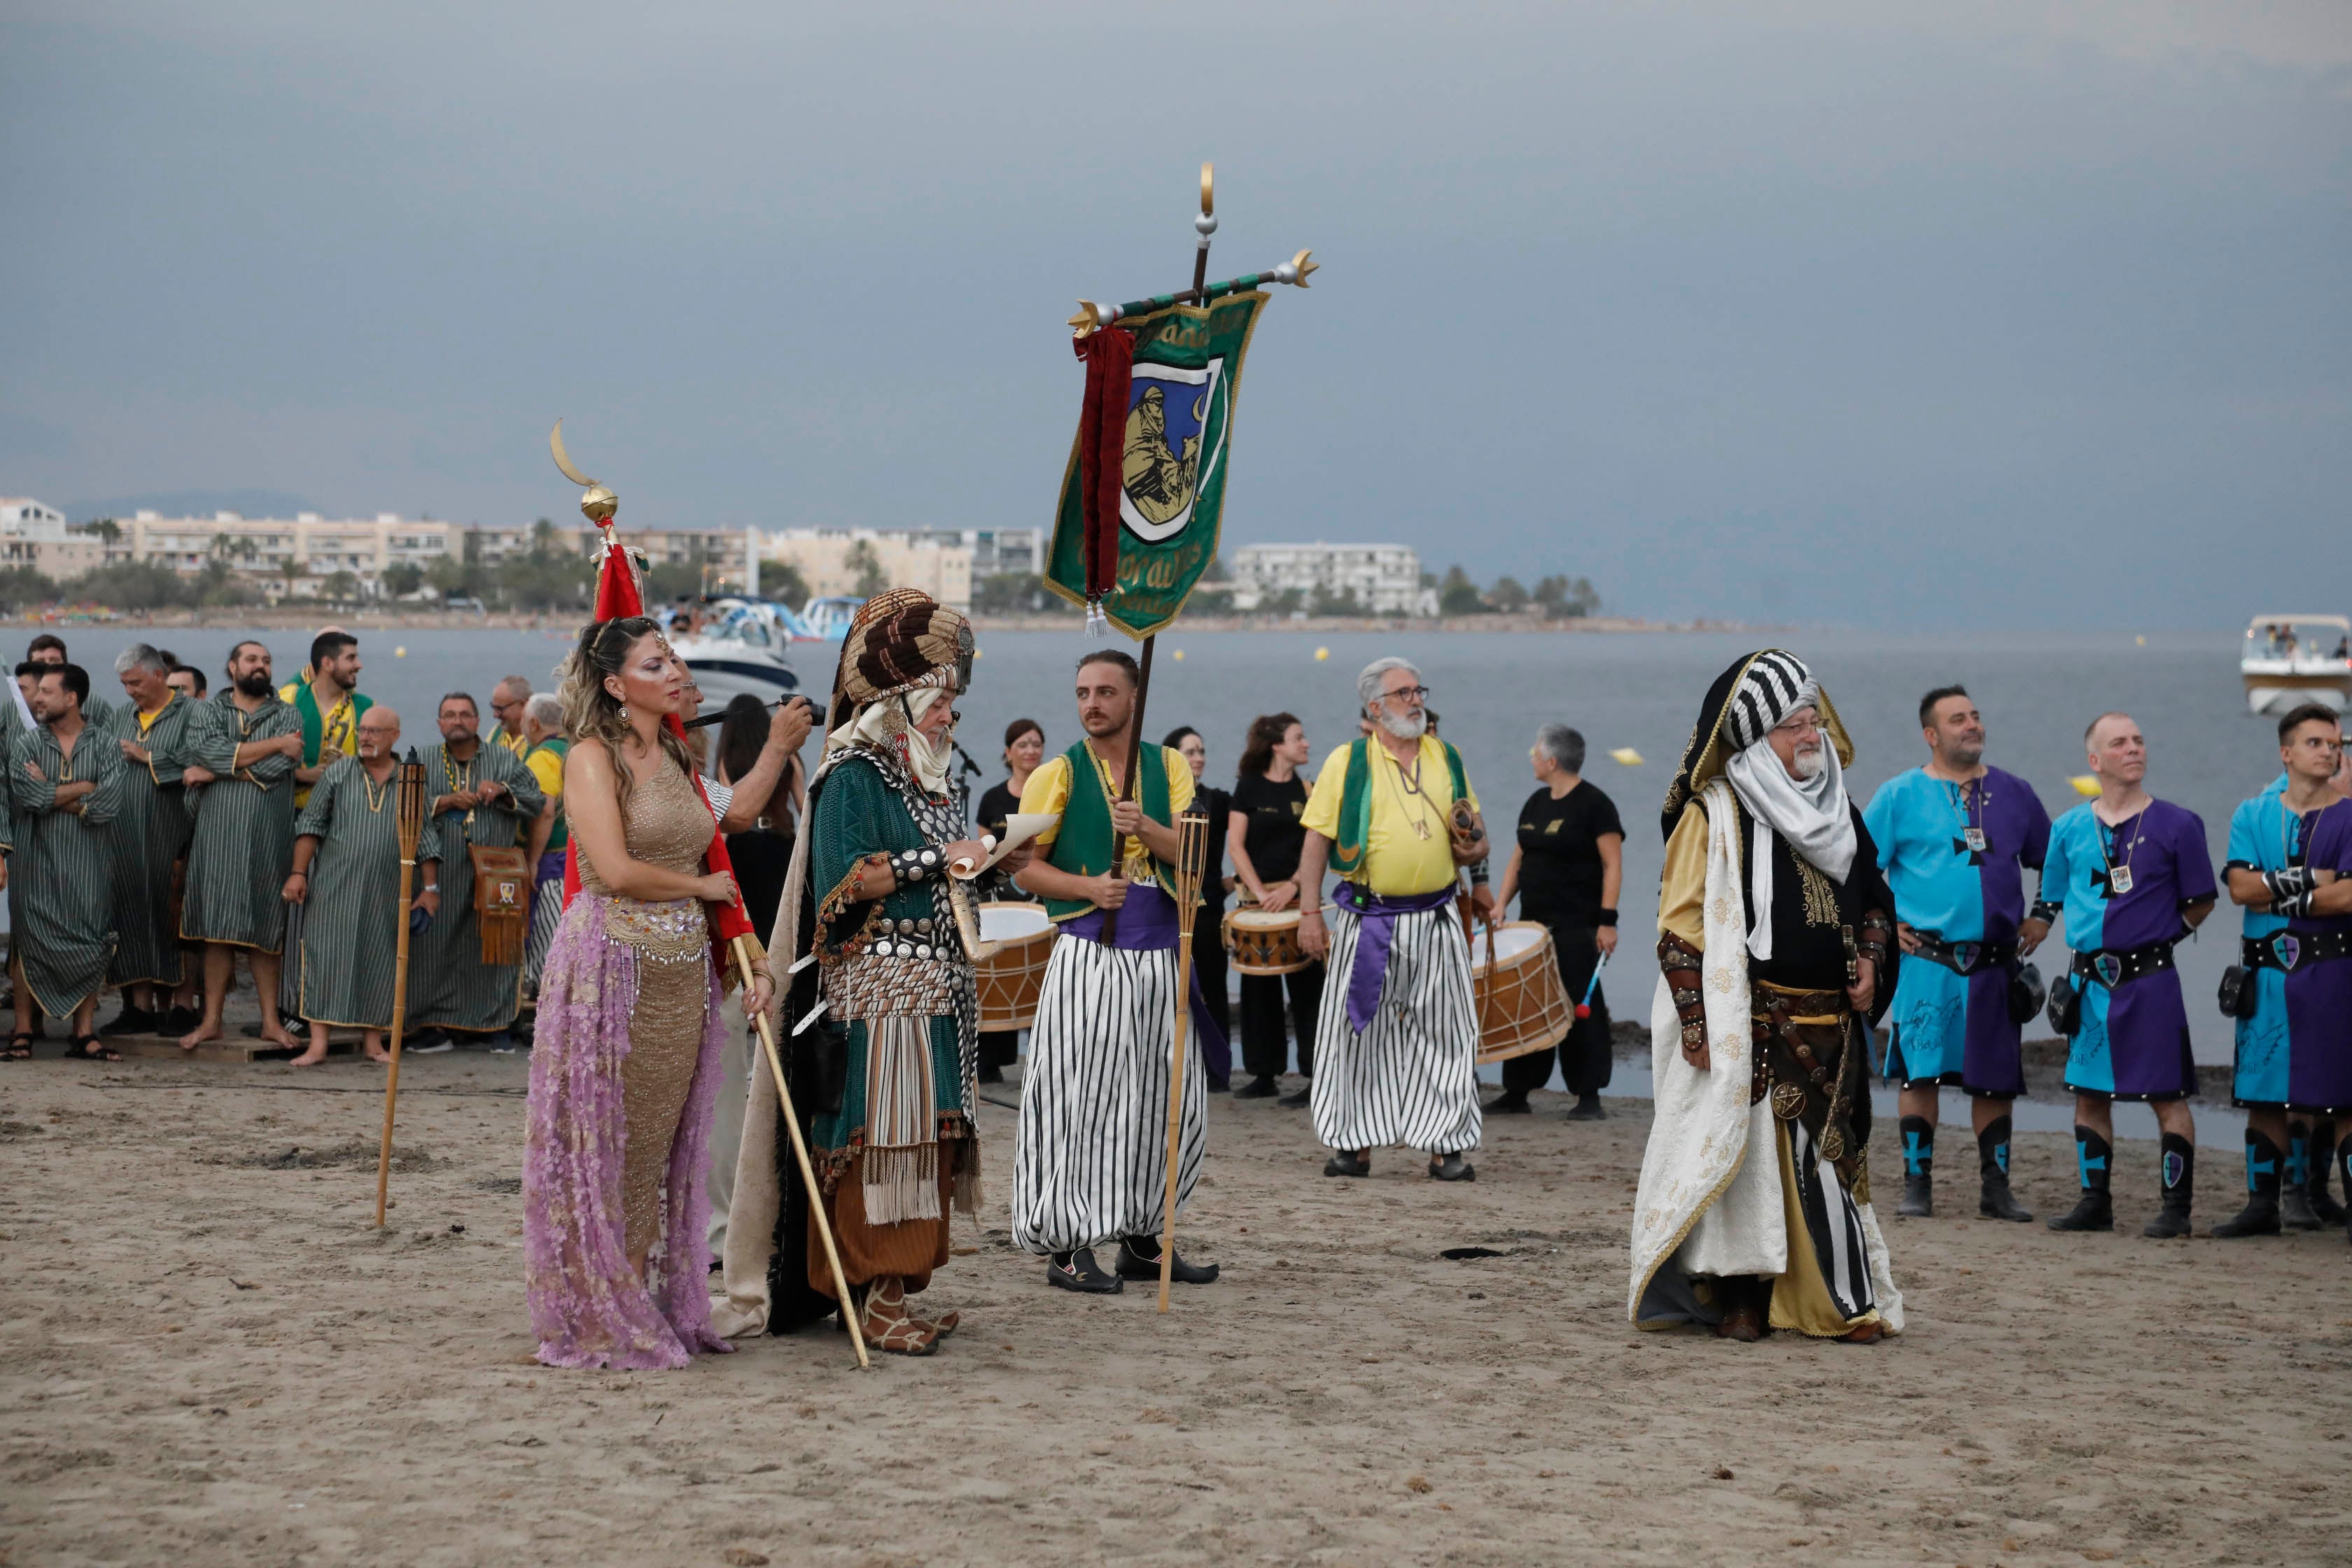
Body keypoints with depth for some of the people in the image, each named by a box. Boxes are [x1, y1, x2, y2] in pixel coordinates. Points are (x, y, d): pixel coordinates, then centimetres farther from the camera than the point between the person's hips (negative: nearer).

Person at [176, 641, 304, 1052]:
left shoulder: (286, 717, 8)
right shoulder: (208, 713, 9)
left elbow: (276, 769, -10)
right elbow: (204, 752, -13)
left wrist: (215, 772, -9)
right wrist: (275, 744, -10)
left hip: (268, 837, 0)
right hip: (218, 831, 0)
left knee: (264, 930, 2)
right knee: (217, 929, 0)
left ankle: (271, 1021, 8)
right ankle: (211, 1020, 5)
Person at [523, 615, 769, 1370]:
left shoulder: (676, 758, 16)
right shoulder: (592, 758, -7)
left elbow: (713, 868, 18)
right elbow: (616, 870, -18)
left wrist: (750, 960, 7)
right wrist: (703, 887, -3)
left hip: (683, 969, 7)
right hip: (613, 963, -7)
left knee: (663, 1146, 9)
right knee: (608, 1148, -2)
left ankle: (658, 1309, 15)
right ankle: (601, 1317, 6)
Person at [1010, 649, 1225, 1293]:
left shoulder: (1169, 768, 10)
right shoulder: (1059, 775, 1)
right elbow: (1028, 867, -1)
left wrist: (1146, 827, -17)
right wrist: (1088, 887, -17)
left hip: (1160, 956, 4)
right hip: (1088, 955, -4)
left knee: (1172, 1103, 7)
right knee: (1080, 1099, -6)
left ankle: (1141, 1239, 19)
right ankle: (1067, 1246, 0)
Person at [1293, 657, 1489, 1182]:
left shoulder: (1447, 759, 12)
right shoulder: (1347, 762, 1)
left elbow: (1474, 837, 20)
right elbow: (1317, 839, -1)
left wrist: (1474, 849, -4)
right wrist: (1309, 912, -7)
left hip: (1435, 921, 3)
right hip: (1368, 919, -2)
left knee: (1443, 1034, 1)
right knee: (1357, 1030, 2)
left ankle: (1446, 1144, 8)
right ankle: (1354, 1143, 11)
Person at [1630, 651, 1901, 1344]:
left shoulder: (1837, 807, 13)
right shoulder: (1716, 814, -6)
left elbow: (1874, 895, 24)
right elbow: (1682, 923, -8)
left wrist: (1870, 960, 4)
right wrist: (1697, 1020, -15)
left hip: (1829, 1025, 6)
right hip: (1748, 1026, -6)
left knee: (1830, 1152, 6)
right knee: (1744, 1151, -3)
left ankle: (1841, 1299, 11)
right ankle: (1740, 1297, 6)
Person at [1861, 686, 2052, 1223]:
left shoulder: (2013, 794, 10)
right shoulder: (1900, 795, 2)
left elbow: (2051, 865, 21)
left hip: (1996, 966, 3)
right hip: (1927, 961, -3)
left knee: (1994, 1079, 5)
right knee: (1921, 1072, -4)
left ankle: (1996, 1188, 11)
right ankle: (1917, 1186, 2)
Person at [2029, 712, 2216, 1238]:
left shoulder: (2177, 825, -3)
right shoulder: (2069, 829, 7)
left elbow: (2200, 904, 5)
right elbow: (2049, 903, 18)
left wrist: (2159, 931, 2)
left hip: (2151, 978, -4)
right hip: (2090, 981, 4)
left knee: (2168, 1095, -3)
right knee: (2089, 1094, 9)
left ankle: (2176, 1208, 1)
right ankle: (2095, 1203, 18)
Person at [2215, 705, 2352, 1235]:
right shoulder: (2252, 815, 10)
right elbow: (2240, 887, -4)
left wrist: (2276, 893, -7)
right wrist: (2309, 880, -12)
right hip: (2266, 969, 3)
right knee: (2262, 1092, 2)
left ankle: (2308, 1190, 8)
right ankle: (2262, 1204, 6)